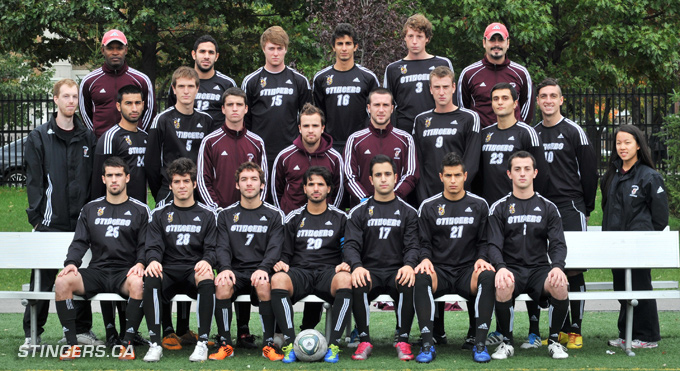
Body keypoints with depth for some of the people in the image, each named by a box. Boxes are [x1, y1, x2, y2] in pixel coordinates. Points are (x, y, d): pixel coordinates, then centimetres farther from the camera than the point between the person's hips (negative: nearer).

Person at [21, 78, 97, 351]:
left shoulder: (88, 138, 12)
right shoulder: (39, 137, 3)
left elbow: (95, 179, 13)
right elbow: (34, 181, -1)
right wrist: (37, 216, -7)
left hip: (82, 221, 3)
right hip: (51, 221, -3)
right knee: (43, 278, -1)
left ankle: (83, 329, 16)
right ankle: (32, 334, 5)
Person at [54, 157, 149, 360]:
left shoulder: (140, 210, 10)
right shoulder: (91, 208, 18)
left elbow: (145, 245, 4)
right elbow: (79, 242, 13)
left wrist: (140, 263, -17)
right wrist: (71, 263, -7)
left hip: (125, 272, -3)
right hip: (96, 271, 3)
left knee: (138, 283, -39)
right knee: (62, 282, -26)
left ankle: (128, 343, -26)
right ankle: (72, 343, -20)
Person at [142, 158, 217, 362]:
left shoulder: (206, 214, 15)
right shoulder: (159, 214, 16)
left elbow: (211, 248, 7)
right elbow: (154, 247, 7)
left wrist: (207, 261, -18)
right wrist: (153, 260, -18)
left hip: (195, 272, -1)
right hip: (168, 271, 1)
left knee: (207, 280, -37)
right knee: (151, 279, -35)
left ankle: (202, 344, -31)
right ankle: (155, 344, -31)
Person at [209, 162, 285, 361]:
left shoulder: (274, 215, 10)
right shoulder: (226, 215, 15)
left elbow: (274, 248, -2)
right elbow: (222, 247, 4)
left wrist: (263, 268, -22)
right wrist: (225, 268, -19)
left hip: (260, 272, -1)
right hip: (235, 271, 1)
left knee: (264, 284, -37)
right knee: (222, 284, -33)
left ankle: (269, 343, -25)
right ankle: (225, 343, -21)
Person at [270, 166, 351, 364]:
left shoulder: (340, 218, 15)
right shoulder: (294, 218, 17)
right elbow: (285, 253, 16)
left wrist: (346, 264, -10)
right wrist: (280, 263, -7)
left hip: (329, 273, -1)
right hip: (299, 272, 1)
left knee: (346, 280, -38)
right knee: (277, 279, -35)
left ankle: (334, 344, -31)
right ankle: (289, 343, -32)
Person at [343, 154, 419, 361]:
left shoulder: (408, 212, 13)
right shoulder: (359, 212, 13)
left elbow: (412, 246, 4)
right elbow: (351, 245, 2)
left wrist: (409, 265, -21)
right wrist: (357, 266, -21)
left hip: (397, 272, 0)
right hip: (369, 271, 0)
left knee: (408, 283, -35)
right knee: (358, 284, -35)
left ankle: (403, 341, -23)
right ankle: (364, 341, -22)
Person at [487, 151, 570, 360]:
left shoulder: (548, 208, 12)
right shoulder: (499, 208, 9)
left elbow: (558, 244, 4)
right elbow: (494, 246, -1)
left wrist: (557, 266, -19)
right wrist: (500, 268, -23)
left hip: (539, 268, 1)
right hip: (511, 269, -1)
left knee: (559, 286, -33)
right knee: (503, 286, -37)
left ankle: (554, 340, -8)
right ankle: (506, 341, -14)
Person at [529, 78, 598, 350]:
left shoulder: (574, 131, 1)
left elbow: (589, 171, 3)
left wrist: (586, 207, 5)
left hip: (569, 209, -4)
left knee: (573, 269, -6)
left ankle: (575, 331, -1)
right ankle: (534, 331, 7)